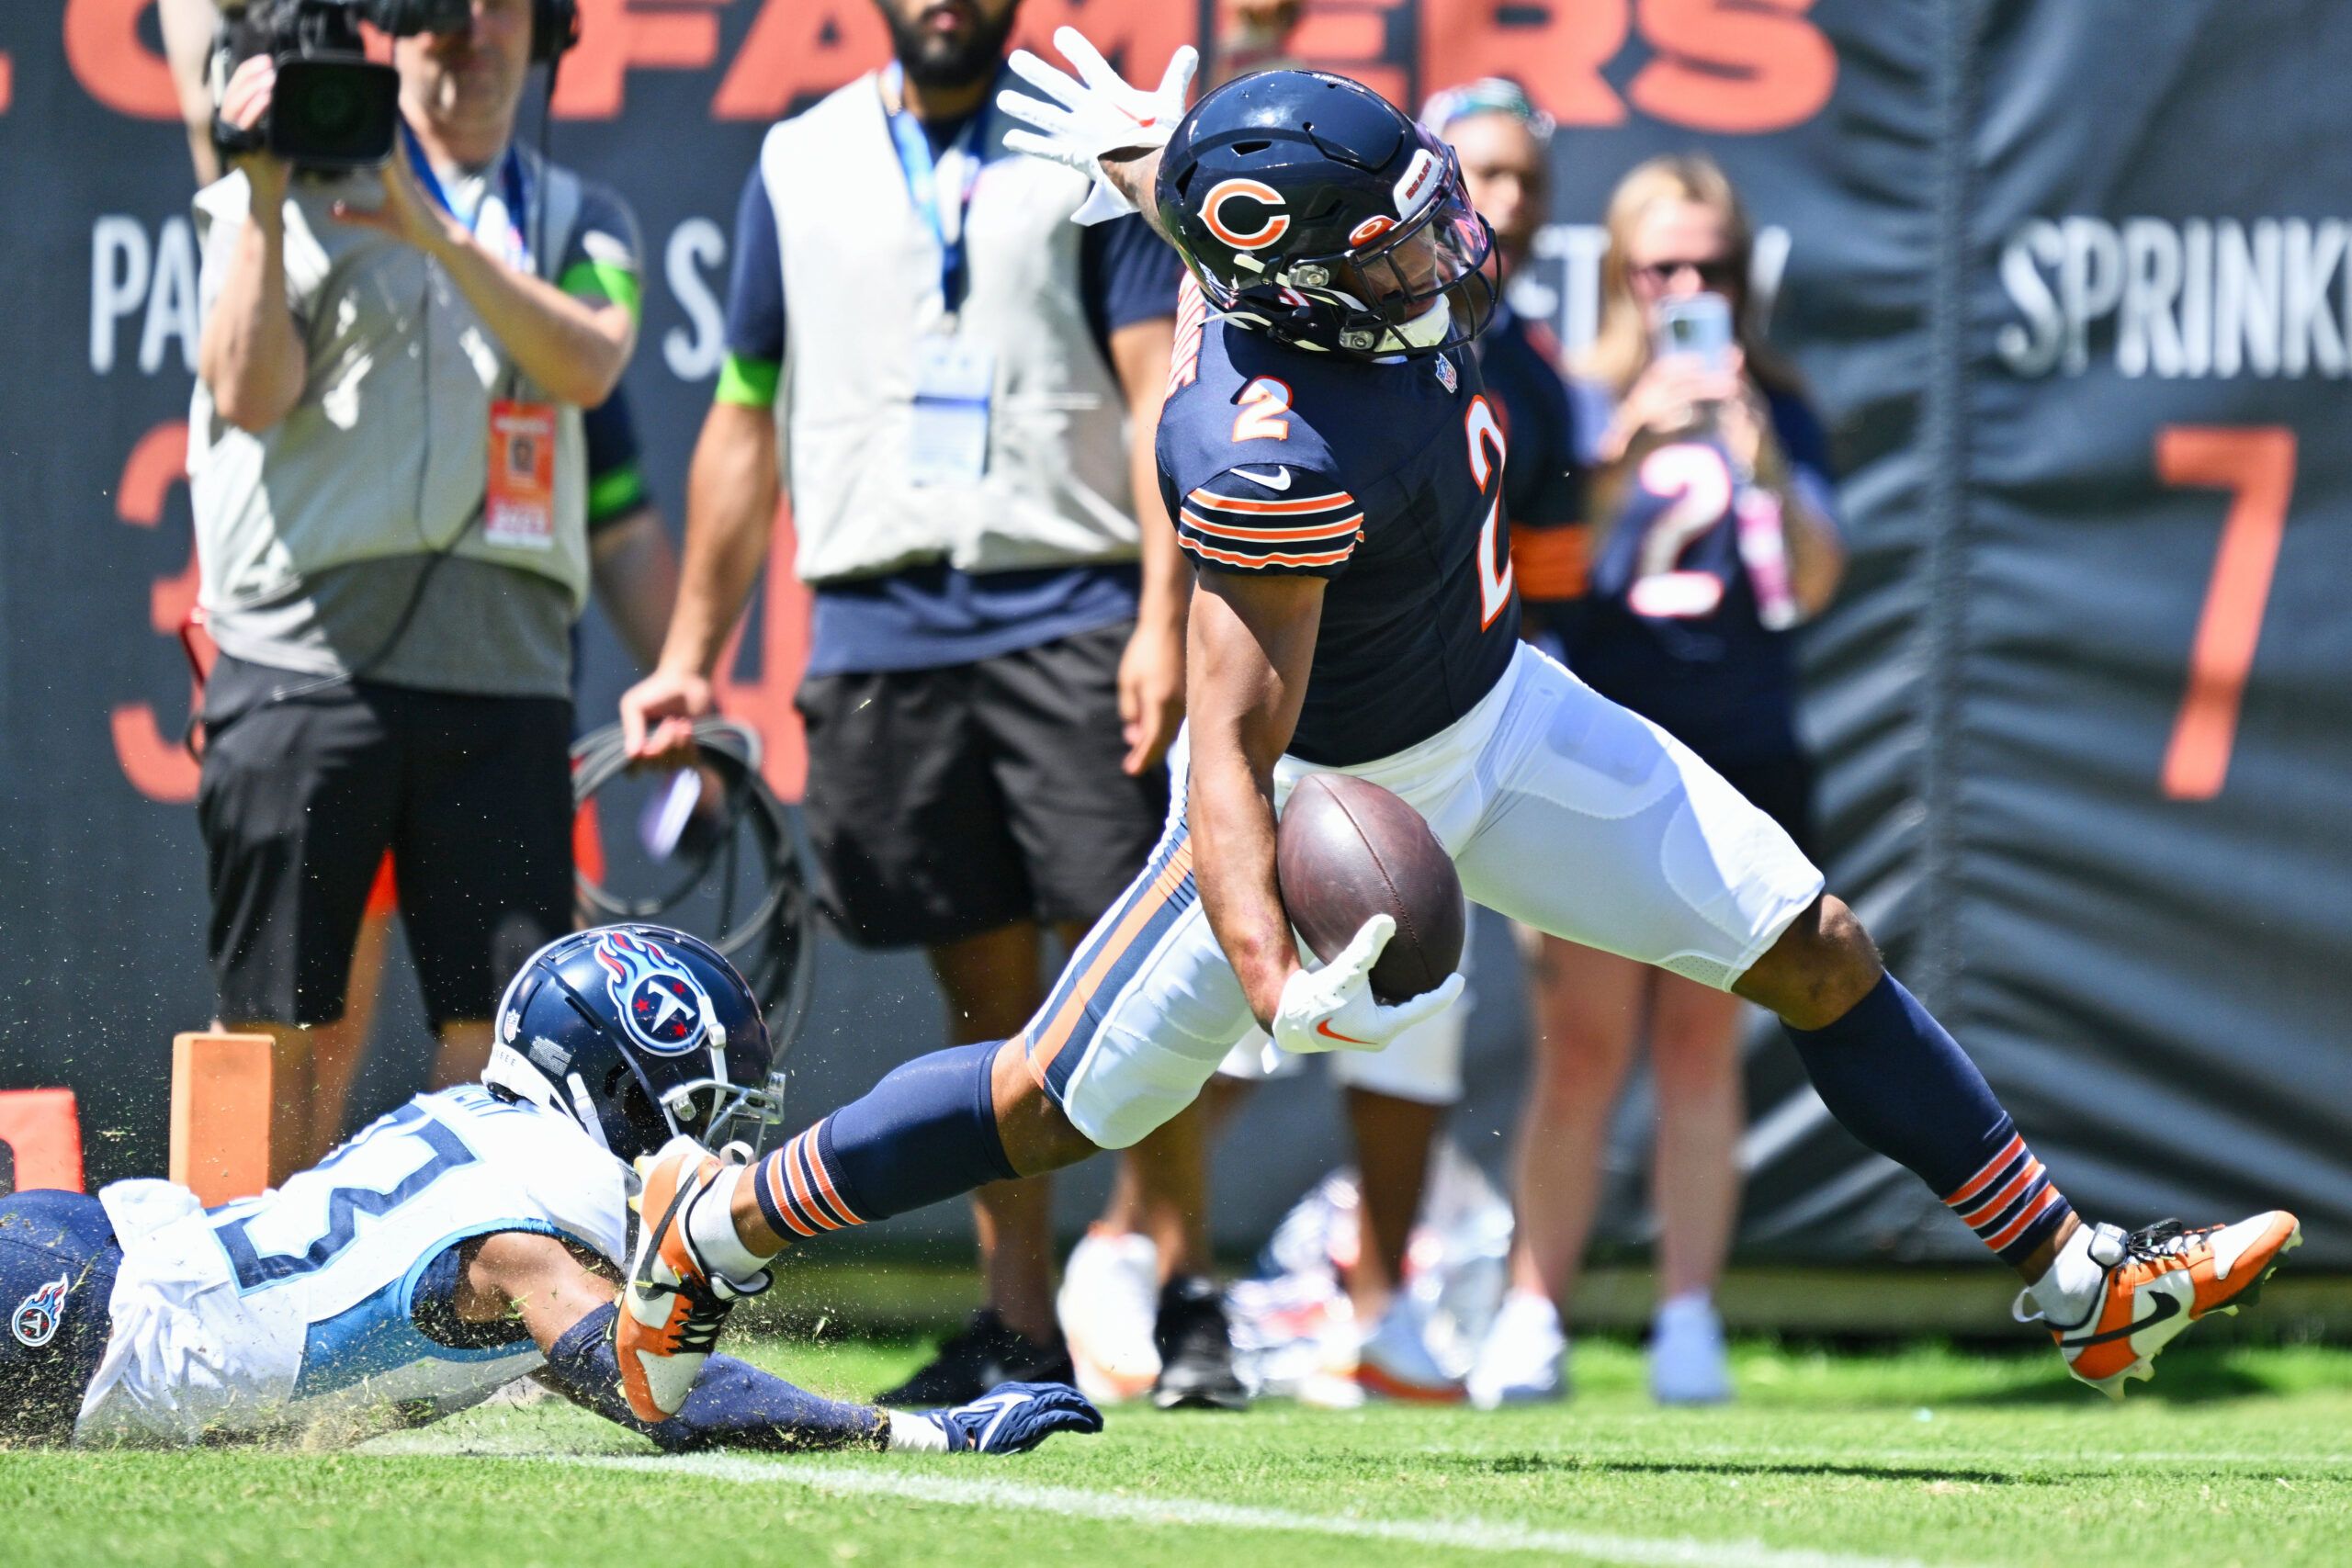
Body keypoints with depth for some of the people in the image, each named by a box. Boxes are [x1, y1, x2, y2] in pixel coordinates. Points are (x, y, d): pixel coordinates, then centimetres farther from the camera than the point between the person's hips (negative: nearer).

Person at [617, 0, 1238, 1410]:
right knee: (985, 990, 4)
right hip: (880, 624, 3)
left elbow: (1158, 393, -2)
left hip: (1068, 611, -3)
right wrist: (693, 654, 15)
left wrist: (1166, 615, -14)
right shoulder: (799, 167, 14)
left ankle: (1188, 1299, -3)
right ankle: (1020, 1329, 8)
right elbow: (746, 419, 19)